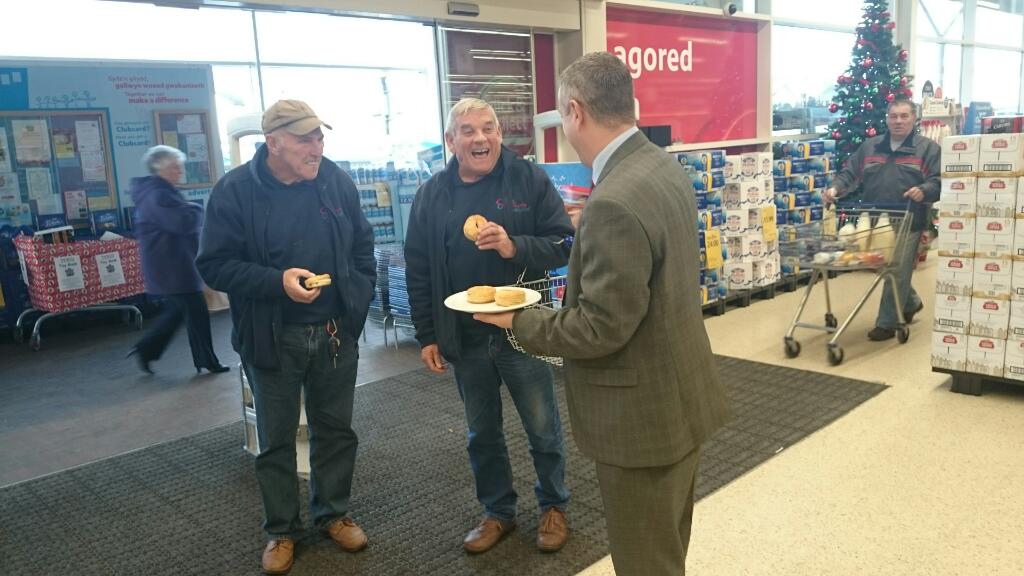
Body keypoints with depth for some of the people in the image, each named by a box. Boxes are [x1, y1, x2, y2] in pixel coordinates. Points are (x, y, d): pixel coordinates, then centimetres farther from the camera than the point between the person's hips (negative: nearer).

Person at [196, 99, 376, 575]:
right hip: (272, 339, -3)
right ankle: (281, 530, 31)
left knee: (335, 429, 16)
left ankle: (333, 514, 36)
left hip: (336, 334, 3)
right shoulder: (235, 190, -12)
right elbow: (214, 265, -13)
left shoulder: (336, 180, -2)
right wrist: (278, 281, -25)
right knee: (276, 440, 12)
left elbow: (363, 243, 10)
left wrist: (360, 296, 3)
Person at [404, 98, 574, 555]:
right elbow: (417, 271, 5)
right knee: (482, 433, 17)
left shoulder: (529, 180, -6)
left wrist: (515, 247, -26)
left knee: (543, 428, 12)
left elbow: (562, 245, -8)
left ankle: (554, 507, 35)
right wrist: (427, 336, 3)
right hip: (464, 339, 3)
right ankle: (498, 512, 36)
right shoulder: (432, 194, 2)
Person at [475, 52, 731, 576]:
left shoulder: (614, 204, -29)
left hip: (644, 415, -9)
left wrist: (519, 321, -11)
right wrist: (591, 231, 17)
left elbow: (601, 329, -25)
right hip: (679, 396, 10)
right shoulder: (665, 167, 2)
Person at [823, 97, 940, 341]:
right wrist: (836, 188, -11)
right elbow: (849, 173, 9)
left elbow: (939, 181, -6)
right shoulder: (869, 146, 13)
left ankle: (887, 323, 6)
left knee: (897, 273, -2)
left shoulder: (928, 148, 2)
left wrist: (924, 191, -27)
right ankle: (911, 303, 41)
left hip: (908, 223, -4)